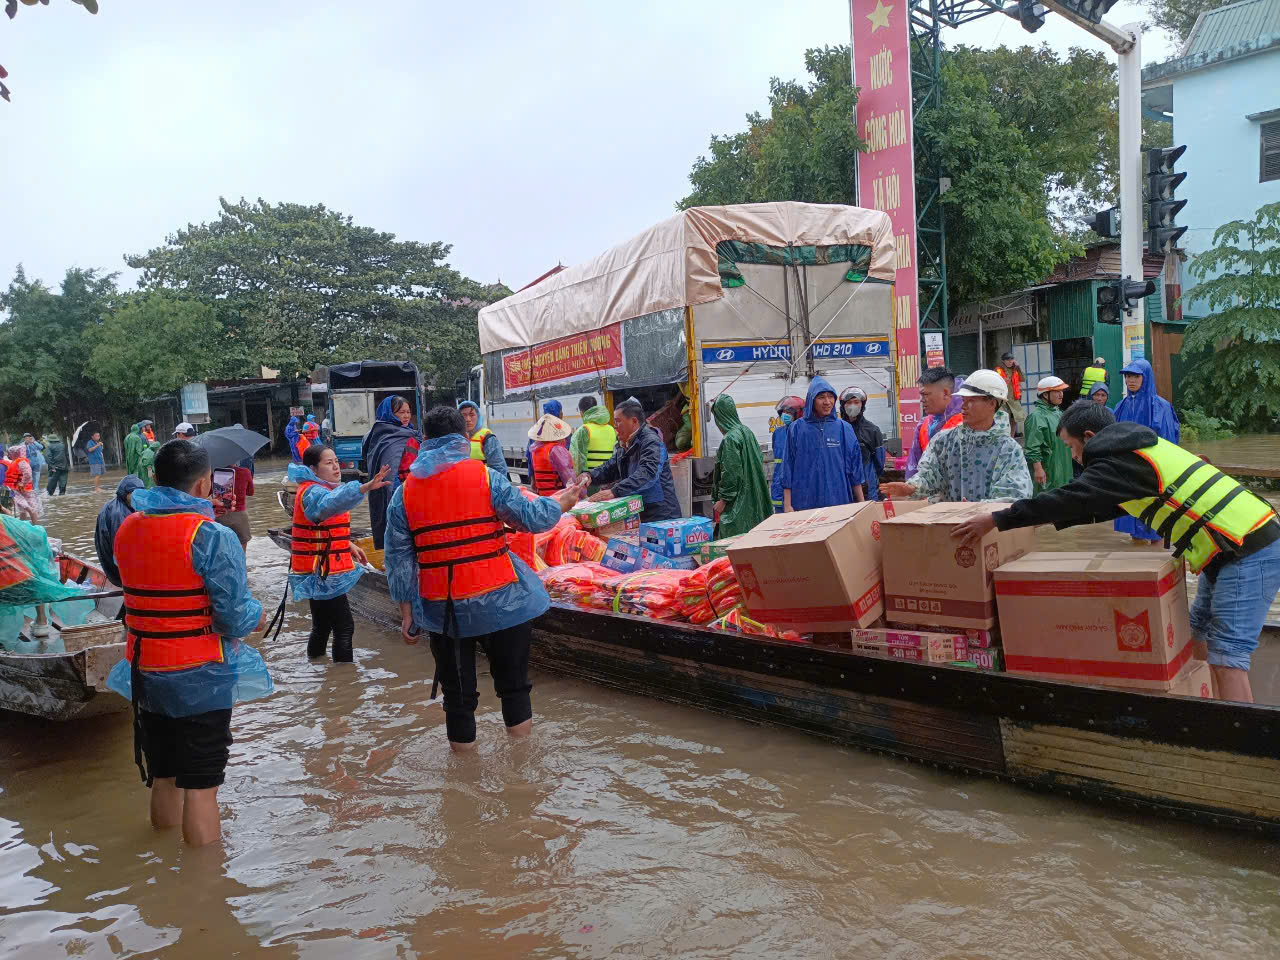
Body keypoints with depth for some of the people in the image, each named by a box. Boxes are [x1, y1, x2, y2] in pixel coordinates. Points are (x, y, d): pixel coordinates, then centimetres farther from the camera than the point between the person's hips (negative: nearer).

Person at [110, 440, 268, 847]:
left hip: (145, 673, 7)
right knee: (200, 787, 3)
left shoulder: (127, 529, 3)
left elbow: (145, 593, 13)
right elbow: (237, 619, -21)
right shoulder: (212, 536, -19)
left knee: (163, 779, 21)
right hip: (201, 678, -7)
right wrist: (256, 614, -1)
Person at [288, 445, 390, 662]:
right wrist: (365, 487, -59)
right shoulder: (312, 492, -19)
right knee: (344, 628, -10)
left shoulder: (319, 488, 14)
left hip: (320, 572, 10)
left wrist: (348, 545, 12)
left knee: (323, 626, 21)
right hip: (321, 573, -10)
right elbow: (331, 503, -44)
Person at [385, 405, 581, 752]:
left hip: (441, 609, 3)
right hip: (498, 602, -2)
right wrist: (560, 503, 14)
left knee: (457, 692, 15)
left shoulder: (404, 492, 3)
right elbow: (530, 517, -5)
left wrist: (407, 613, 9)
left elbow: (399, 560, 4)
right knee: (513, 684, 13)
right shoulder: (486, 477, -7)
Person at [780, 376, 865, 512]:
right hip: (804, 504, -1)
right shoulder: (796, 429, 2)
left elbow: (854, 470, 8)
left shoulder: (844, 428, 5)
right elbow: (788, 468, 2)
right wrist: (787, 505, -2)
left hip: (839, 502, 1)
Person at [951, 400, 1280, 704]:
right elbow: (1103, 503, 25)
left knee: (1227, 657, -11)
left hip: (1250, 553, -10)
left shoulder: (1122, 461, -15)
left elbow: (1071, 498, -21)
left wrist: (996, 520, -16)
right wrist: (1051, 519, 24)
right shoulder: (1140, 449, 16)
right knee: (1198, 638, 15)